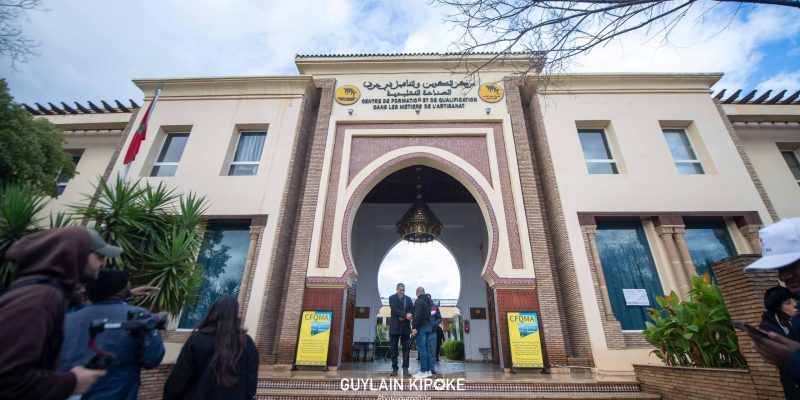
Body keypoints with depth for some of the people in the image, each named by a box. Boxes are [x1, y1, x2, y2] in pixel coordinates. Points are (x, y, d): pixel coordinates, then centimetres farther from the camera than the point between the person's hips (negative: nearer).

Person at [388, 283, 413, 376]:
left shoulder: (408, 299, 13)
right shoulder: (392, 298, 1)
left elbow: (412, 310, 4)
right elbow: (395, 309, -13)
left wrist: (404, 317, -13)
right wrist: (405, 315, -22)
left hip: (405, 327, 3)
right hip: (395, 326, -3)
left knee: (406, 348, 4)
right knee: (394, 349, 2)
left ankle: (405, 368, 11)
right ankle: (395, 369, 9)